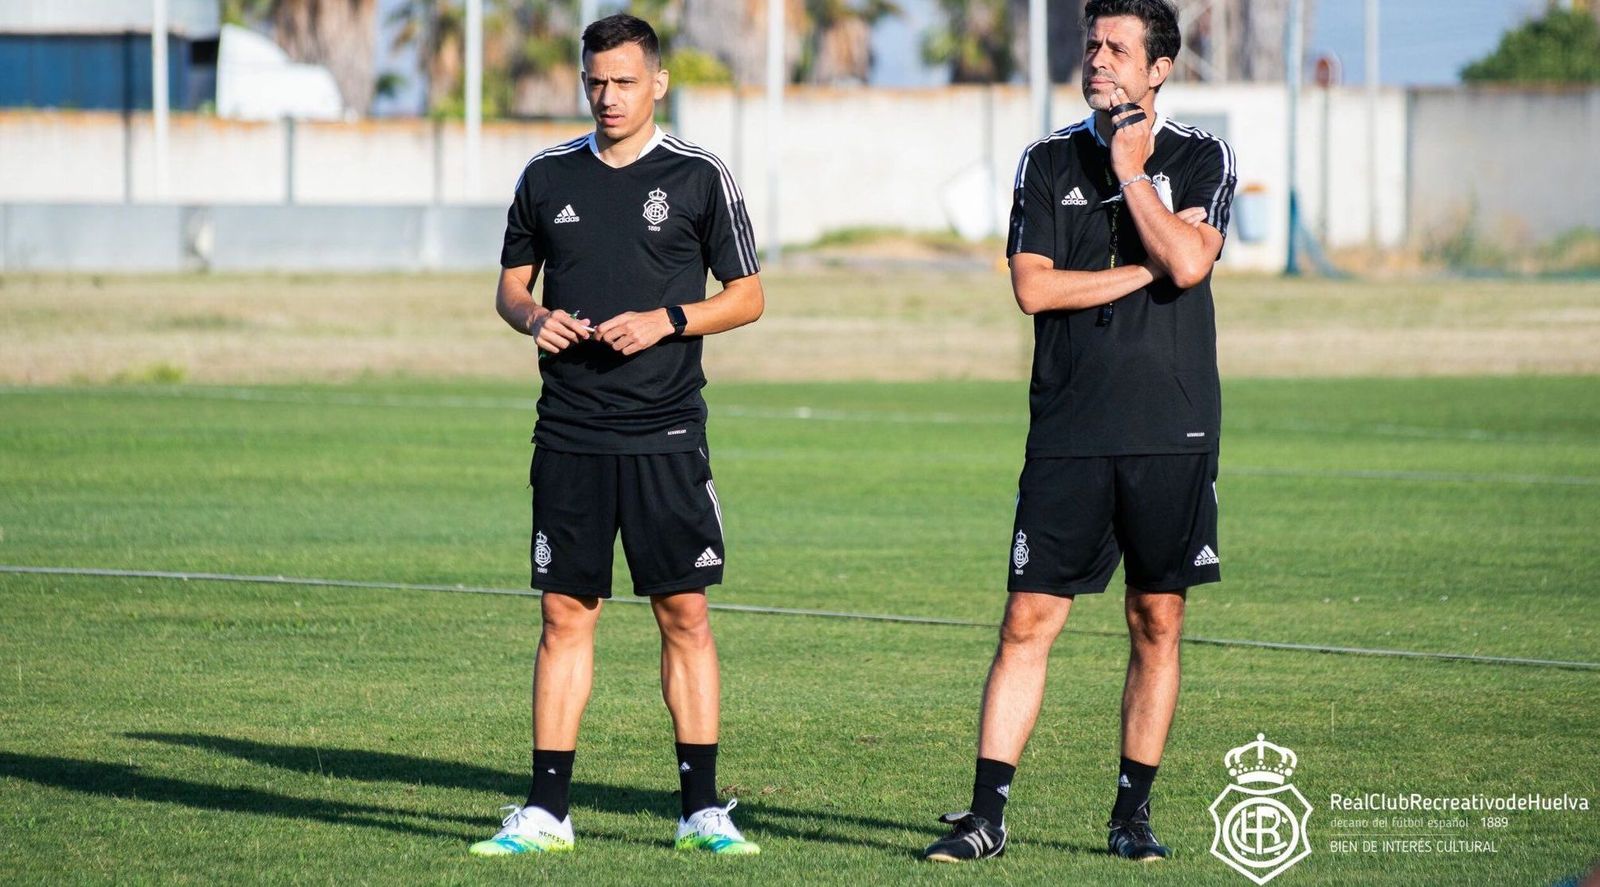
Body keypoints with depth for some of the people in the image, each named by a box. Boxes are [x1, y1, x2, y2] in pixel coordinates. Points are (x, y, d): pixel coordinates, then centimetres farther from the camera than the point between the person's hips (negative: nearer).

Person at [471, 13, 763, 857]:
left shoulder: (699, 177, 1)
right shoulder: (548, 176, 9)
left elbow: (747, 296, 4)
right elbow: (511, 282, 18)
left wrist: (667, 321, -12)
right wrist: (533, 318, -4)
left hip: (665, 434, -2)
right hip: (569, 437, 2)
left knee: (684, 613, -3)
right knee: (565, 613, 3)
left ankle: (702, 808, 3)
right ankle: (546, 811, 6)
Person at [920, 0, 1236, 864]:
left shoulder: (1198, 158, 3)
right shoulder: (1049, 162, 7)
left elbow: (1187, 261, -14)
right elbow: (1032, 287, -4)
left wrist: (1131, 166, -9)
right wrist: (1147, 272, -8)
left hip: (1171, 431, -1)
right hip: (1069, 429, 1)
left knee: (1156, 622, 4)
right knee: (1028, 619, -3)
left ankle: (1134, 811, 13)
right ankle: (987, 813, -2)